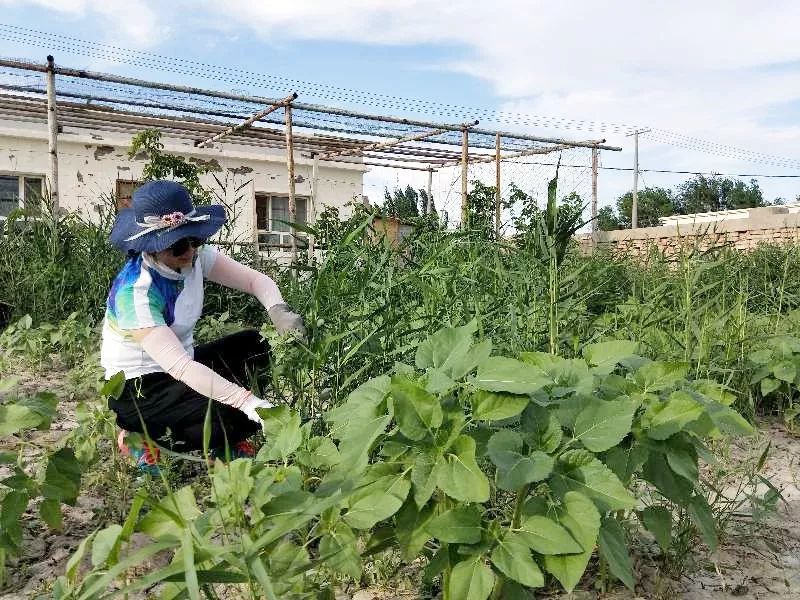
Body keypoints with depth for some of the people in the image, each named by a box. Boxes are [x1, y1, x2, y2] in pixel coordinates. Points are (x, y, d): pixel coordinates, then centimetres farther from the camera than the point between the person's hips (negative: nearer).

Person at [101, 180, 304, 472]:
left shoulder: (196, 257, -8)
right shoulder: (134, 292, -29)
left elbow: (255, 279, -7)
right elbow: (178, 366, -38)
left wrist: (278, 311, -30)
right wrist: (248, 401, -46)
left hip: (182, 366, 8)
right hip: (139, 387, -8)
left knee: (261, 344, -3)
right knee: (237, 418, -25)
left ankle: (229, 443, 4)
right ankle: (146, 441, -3)